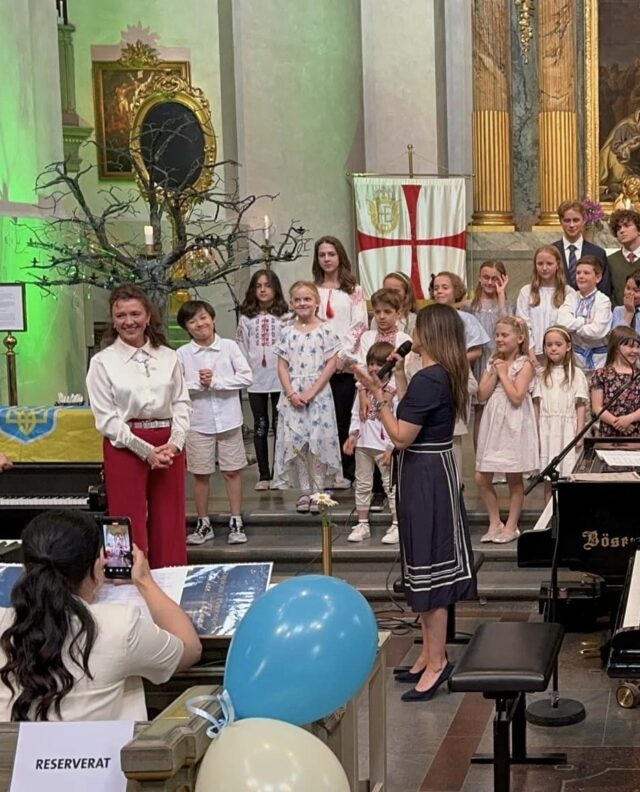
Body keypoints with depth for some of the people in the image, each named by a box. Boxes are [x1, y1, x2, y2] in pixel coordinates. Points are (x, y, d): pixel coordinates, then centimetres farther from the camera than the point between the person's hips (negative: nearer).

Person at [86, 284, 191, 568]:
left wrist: (175, 443, -10)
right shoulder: (103, 362, -3)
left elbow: (182, 403, 6)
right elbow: (106, 418, -6)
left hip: (168, 446, 3)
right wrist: (145, 450, -13)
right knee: (131, 527, 1)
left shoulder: (168, 357, 5)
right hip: (125, 447, -3)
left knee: (170, 527, 6)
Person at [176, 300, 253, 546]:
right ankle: (203, 525, 20)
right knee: (200, 475, 8)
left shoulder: (229, 346, -3)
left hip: (229, 419, 0)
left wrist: (215, 382, -15)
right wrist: (198, 384, -18)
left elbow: (246, 377, -9)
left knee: (232, 471, 6)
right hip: (198, 422, 1)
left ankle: (236, 523, 15)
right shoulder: (182, 354, -3)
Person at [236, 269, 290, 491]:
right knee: (260, 426, 7)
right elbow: (241, 349, 6)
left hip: (280, 379, -2)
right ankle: (263, 474, 12)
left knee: (279, 425, 2)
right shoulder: (246, 317, 6)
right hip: (255, 380, 2)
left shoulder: (285, 316, 1)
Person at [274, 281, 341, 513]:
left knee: (318, 442, -4)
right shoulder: (288, 333, 7)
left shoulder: (325, 330, -2)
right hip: (292, 395, 3)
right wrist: (291, 393, -9)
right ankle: (304, 491, 12)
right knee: (295, 442, 2)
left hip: (318, 394, -3)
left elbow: (331, 365, -6)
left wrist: (311, 392, -12)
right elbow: (282, 366, 5)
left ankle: (318, 491, 7)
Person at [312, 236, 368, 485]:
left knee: (343, 416, -3)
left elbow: (360, 325, -1)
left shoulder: (353, 290, 6)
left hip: (345, 362, -2)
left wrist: (342, 355, -10)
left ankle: (346, 471, 3)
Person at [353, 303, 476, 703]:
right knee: (431, 564, 16)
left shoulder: (428, 380, -21)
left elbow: (402, 437, -22)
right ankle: (432, 653, 25)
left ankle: (437, 661, 3)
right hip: (435, 471, 10)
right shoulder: (445, 376, 9)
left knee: (429, 567, -4)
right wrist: (399, 377, 18)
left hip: (425, 477, -10)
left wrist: (378, 395, -15)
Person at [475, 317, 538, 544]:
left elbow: (517, 397, -17)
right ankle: (495, 523, 16)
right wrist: (495, 372, -7)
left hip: (513, 427, -5)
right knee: (482, 478, 3)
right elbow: (483, 394, 1)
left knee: (514, 479, 5)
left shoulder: (525, 365, -6)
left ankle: (511, 526, 14)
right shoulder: (493, 363, 10)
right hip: (492, 424, 6)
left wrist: (503, 373, -10)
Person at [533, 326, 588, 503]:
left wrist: (579, 435, -5)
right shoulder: (542, 375, 8)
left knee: (567, 474, -5)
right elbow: (536, 406, 8)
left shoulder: (576, 374, 1)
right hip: (546, 430, 2)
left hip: (567, 429, -2)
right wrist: (535, 433, 2)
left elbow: (581, 406, 0)